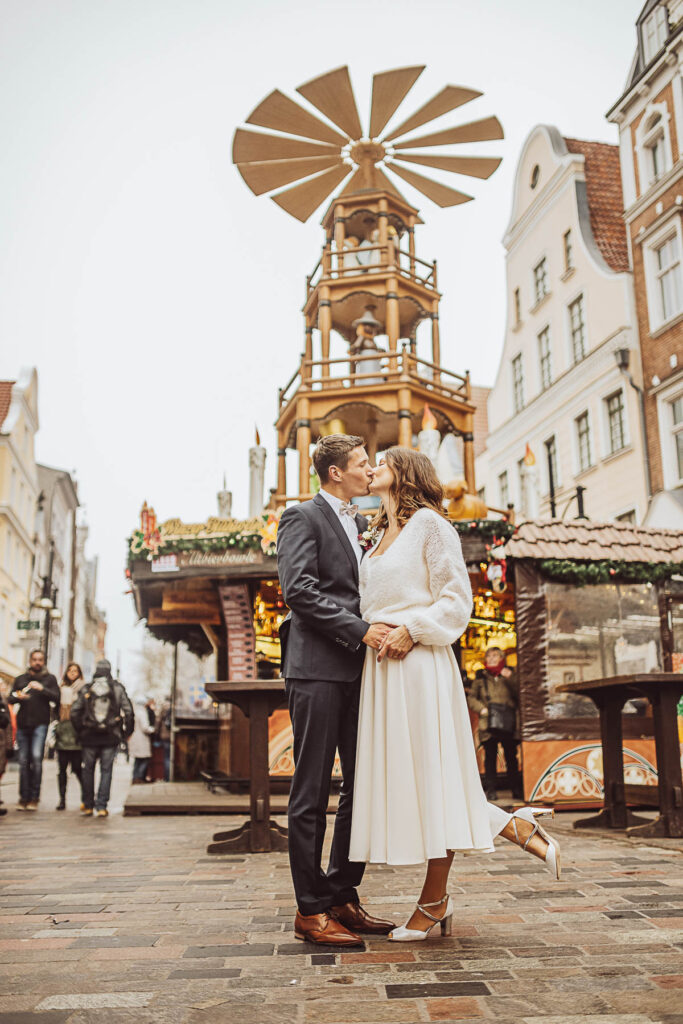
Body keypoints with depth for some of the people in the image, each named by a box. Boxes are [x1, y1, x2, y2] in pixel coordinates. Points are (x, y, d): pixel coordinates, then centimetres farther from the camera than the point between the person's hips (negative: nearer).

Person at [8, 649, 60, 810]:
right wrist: (18, 697, -11)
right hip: (23, 724, 3)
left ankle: (34, 797, -9)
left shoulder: (49, 678, 9)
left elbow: (56, 698, -3)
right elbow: (10, 699, 11)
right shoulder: (20, 679, 17)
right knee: (23, 761, 3)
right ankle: (24, 797, 12)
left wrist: (42, 689, -17)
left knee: (36, 756, -16)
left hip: (40, 723, -3)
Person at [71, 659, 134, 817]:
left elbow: (74, 712, -4)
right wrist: (126, 731, 4)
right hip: (110, 738, -1)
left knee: (88, 770, 13)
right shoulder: (118, 688, 0)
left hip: (89, 737, 1)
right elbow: (128, 711, -6)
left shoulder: (86, 689, 1)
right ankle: (101, 806, -1)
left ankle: (88, 806, 17)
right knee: (106, 771, 4)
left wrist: (79, 731, 8)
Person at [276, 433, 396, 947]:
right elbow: (299, 590, -15)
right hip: (318, 668, -8)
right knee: (312, 792, -1)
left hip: (357, 670, 8)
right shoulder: (303, 517, -2)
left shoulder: (360, 523, 21)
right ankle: (310, 910, 8)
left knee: (363, 786, 10)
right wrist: (360, 630, -18)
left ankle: (343, 899, 21)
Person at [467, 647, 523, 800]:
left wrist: (511, 678, -10)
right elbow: (471, 698, 12)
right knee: (490, 757, 0)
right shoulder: (481, 678, 12)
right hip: (489, 724, 0)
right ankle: (490, 789, 6)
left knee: (511, 756, 3)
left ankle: (516, 789, 10)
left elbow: (519, 694, -1)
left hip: (508, 723, 0)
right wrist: (482, 708, -4)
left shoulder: (509, 676, 12)